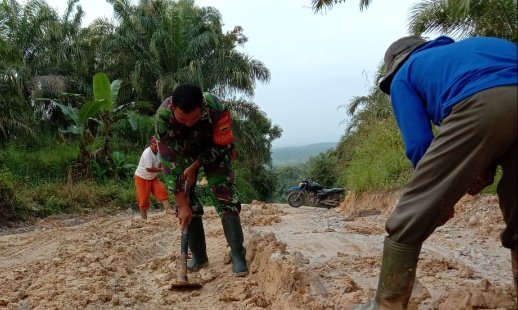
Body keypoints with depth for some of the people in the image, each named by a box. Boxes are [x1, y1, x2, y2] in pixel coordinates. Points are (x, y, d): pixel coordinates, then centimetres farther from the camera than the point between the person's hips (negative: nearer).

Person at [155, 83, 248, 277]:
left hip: (213, 151, -1)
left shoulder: (217, 108, -38)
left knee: (224, 197, -13)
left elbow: (221, 146, -20)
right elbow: (169, 162, -31)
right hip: (182, 152, 2)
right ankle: (199, 256, 10)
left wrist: (195, 167, -20)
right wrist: (182, 204, -30)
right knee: (187, 202, -4)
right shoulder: (163, 116, -35)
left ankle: (238, 256, -7)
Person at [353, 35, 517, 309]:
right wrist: (486, 169, 22)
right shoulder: (466, 48, 43)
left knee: (409, 219, 7)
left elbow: (418, 143, 13)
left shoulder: (403, 76, 26)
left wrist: (439, 198, 25)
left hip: (481, 105, -6)